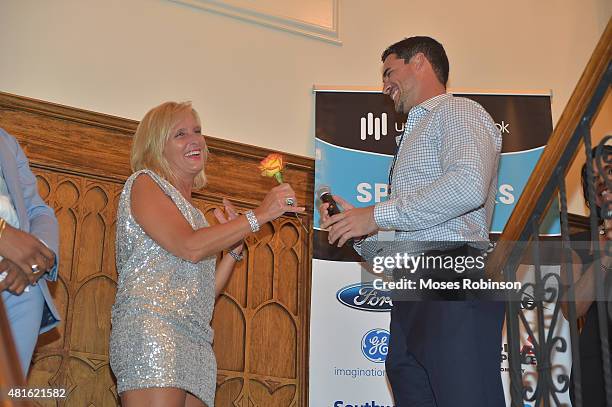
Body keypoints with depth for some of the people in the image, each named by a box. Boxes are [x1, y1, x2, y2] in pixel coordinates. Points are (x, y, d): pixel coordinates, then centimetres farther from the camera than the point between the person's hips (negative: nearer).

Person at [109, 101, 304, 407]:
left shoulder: (190, 210, 27)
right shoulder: (145, 182, 6)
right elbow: (190, 247, -11)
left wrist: (234, 247, 12)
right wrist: (258, 216, -8)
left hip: (196, 343, 7)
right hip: (150, 326, -7)